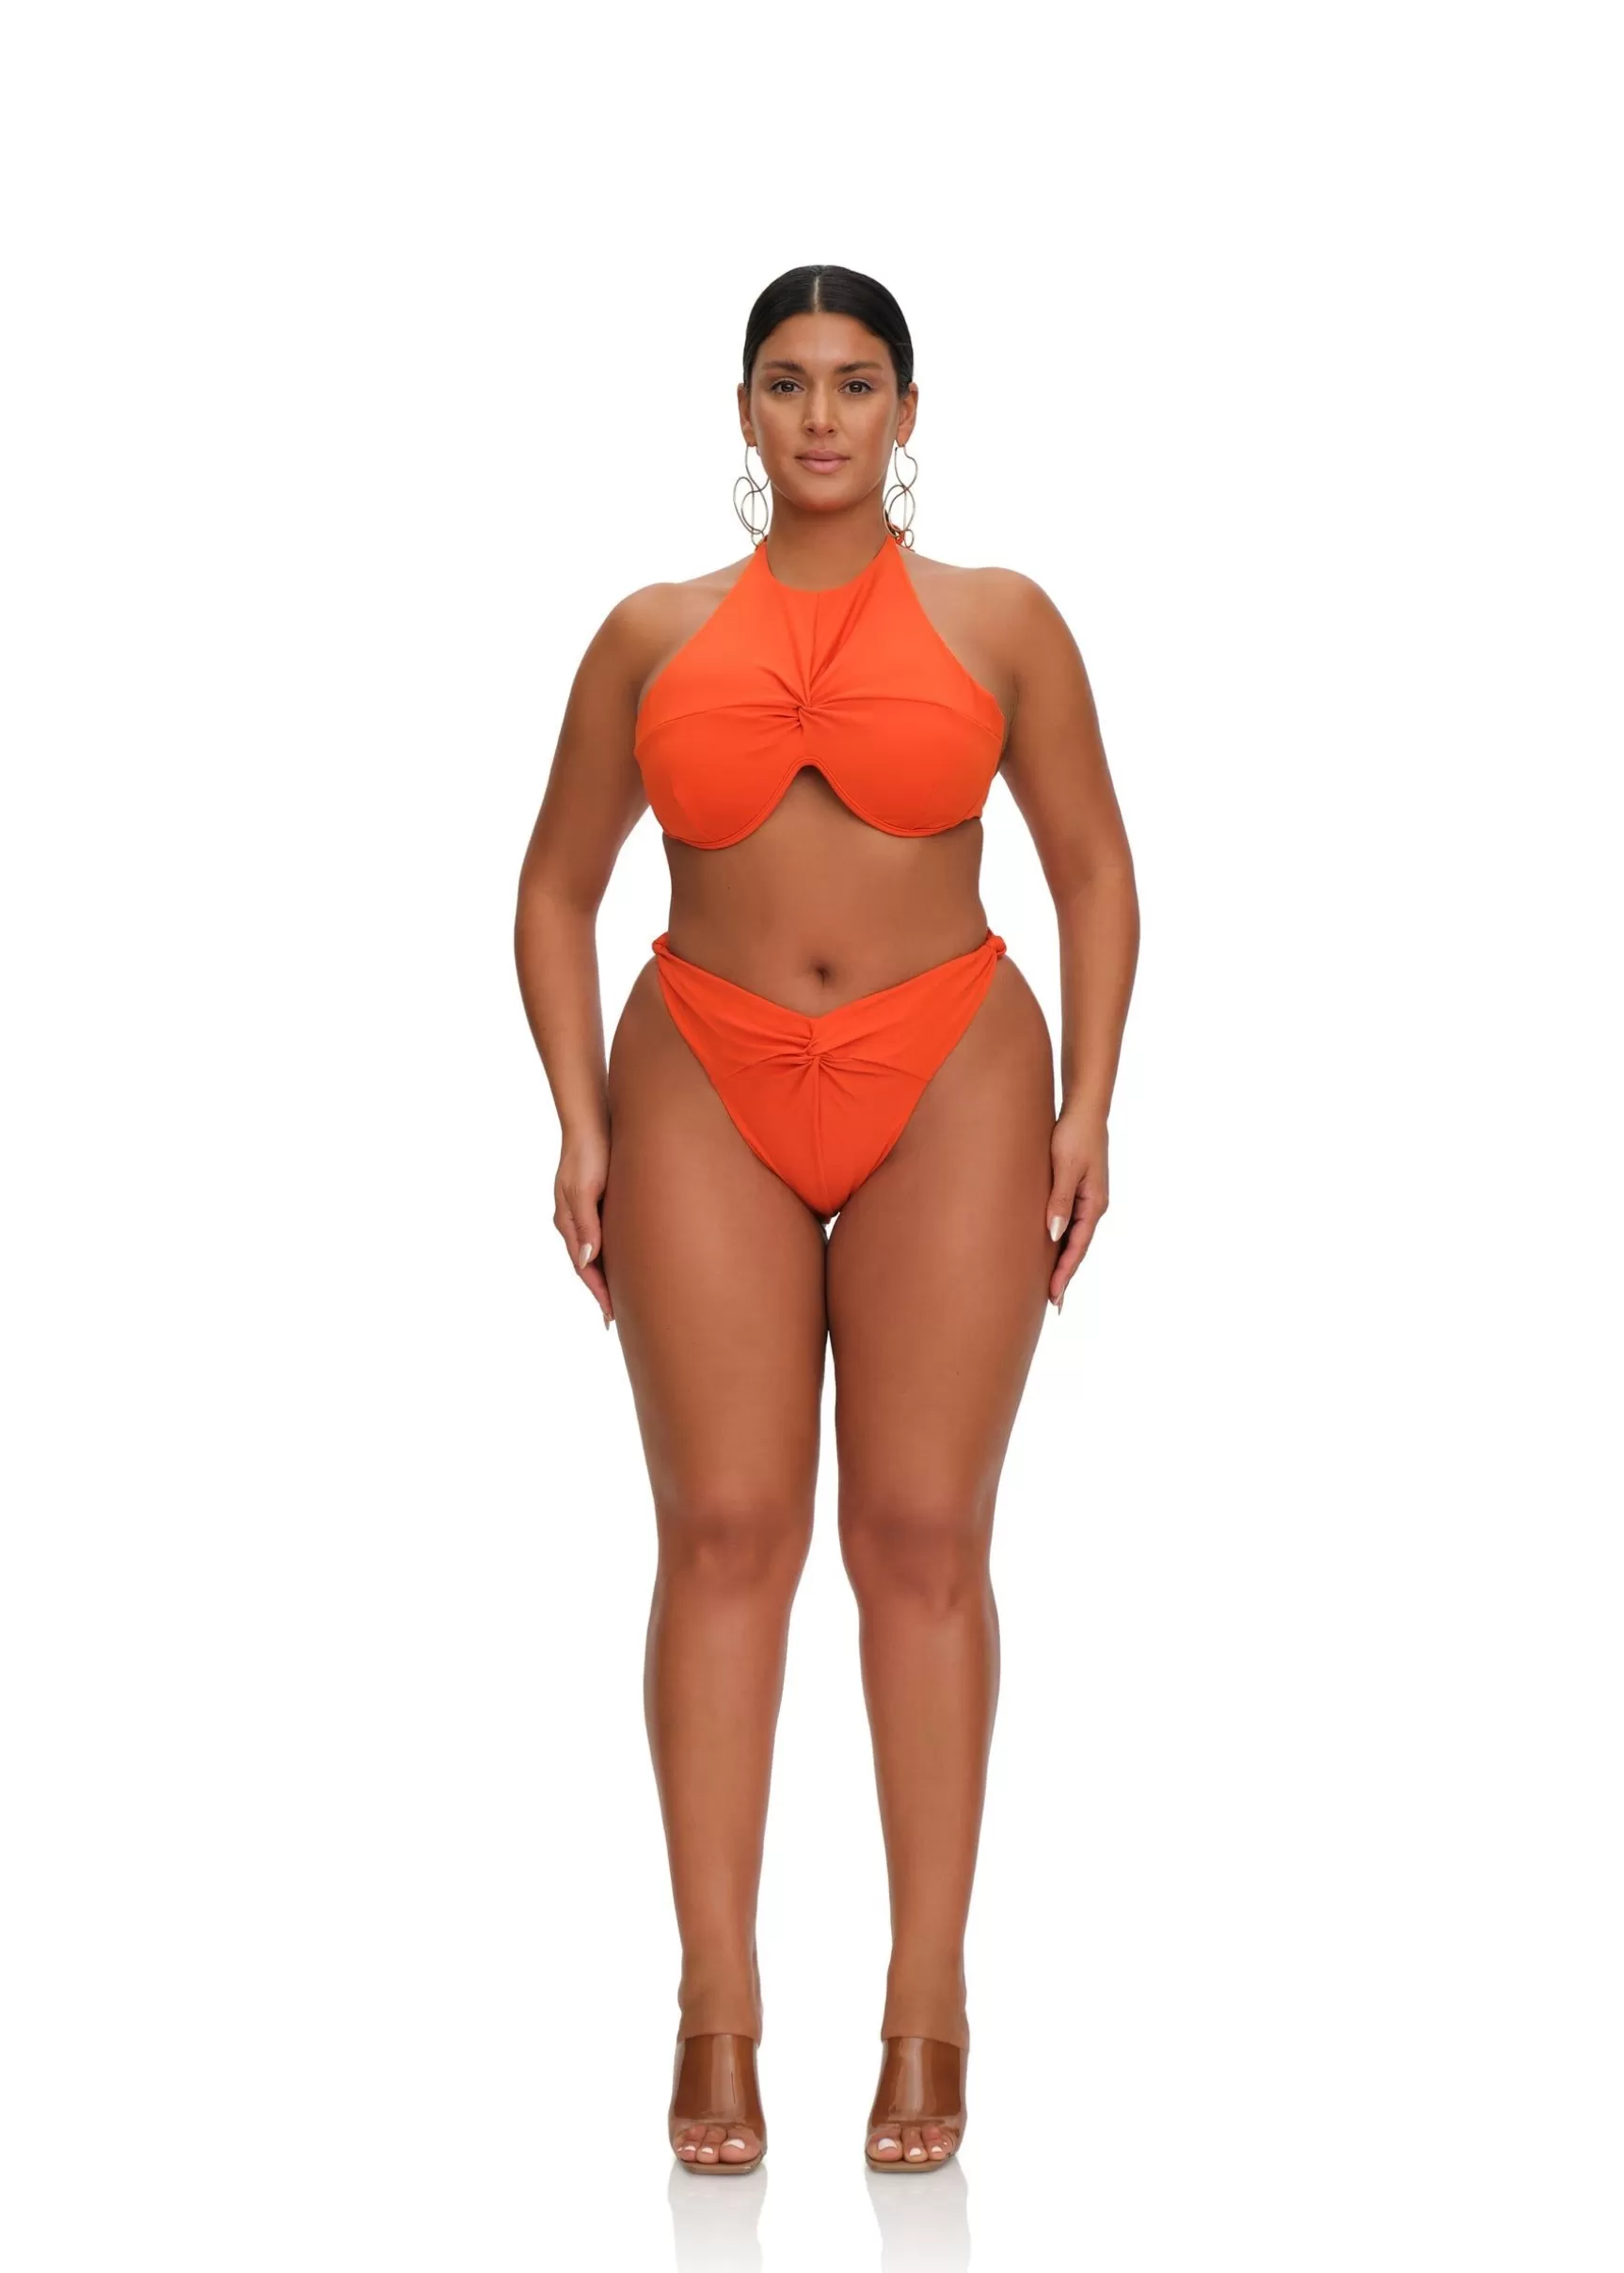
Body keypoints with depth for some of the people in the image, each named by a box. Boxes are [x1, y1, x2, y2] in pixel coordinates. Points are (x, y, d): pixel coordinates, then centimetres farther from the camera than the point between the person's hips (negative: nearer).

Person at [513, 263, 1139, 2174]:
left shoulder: (999, 622, 7)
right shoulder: (652, 637, 10)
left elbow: (1092, 867, 11)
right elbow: (557, 887, 13)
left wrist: (1085, 1103, 0)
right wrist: (579, 1123, 2)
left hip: (948, 1086, -1)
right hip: (705, 1091, 1)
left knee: (923, 1538, -4)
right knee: (723, 1530, -5)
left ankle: (926, 2016, 2)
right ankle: (718, 2016, -1)